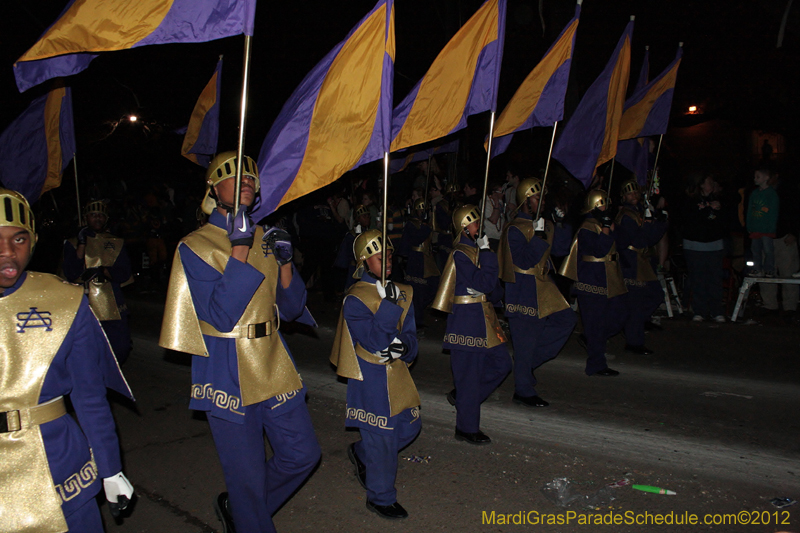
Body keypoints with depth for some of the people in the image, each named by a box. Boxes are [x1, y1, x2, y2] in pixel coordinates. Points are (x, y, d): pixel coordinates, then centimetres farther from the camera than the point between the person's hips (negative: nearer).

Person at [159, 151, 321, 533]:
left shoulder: (264, 237, 7)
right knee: (248, 477, 5)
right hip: (228, 374, -5)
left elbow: (290, 309, 6)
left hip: (273, 366, 6)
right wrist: (239, 249, -23)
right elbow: (220, 316, -20)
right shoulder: (195, 246, -8)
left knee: (303, 455, 13)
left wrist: (285, 261, -10)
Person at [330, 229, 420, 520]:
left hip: (397, 371, 7)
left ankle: (361, 453, 38)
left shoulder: (401, 292, 5)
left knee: (409, 426, 15)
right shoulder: (355, 299, -16)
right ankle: (381, 498, 22)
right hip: (371, 378, -7)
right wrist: (388, 304, -30)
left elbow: (409, 332, 7)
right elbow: (374, 342, -24)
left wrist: (404, 345, -16)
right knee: (382, 437, 1)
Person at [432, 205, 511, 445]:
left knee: (501, 363, 12)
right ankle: (467, 428, 14)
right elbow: (486, 283, -24)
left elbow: (495, 290, 14)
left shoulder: (476, 249, 12)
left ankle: (461, 395, 27)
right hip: (467, 319, -9)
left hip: (483, 318, 9)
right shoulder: (461, 254, -15)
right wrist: (486, 253, -19)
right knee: (469, 373, 0)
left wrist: (493, 290, -8)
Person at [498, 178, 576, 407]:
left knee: (566, 319, 6)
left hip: (543, 286, 9)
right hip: (523, 290, -9)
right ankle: (524, 392, 12)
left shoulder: (544, 224, 11)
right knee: (525, 339, -2)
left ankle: (530, 360, 17)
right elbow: (525, 260, -23)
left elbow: (561, 248, 11)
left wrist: (561, 224, 2)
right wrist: (539, 236, -27)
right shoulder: (514, 229, -14)